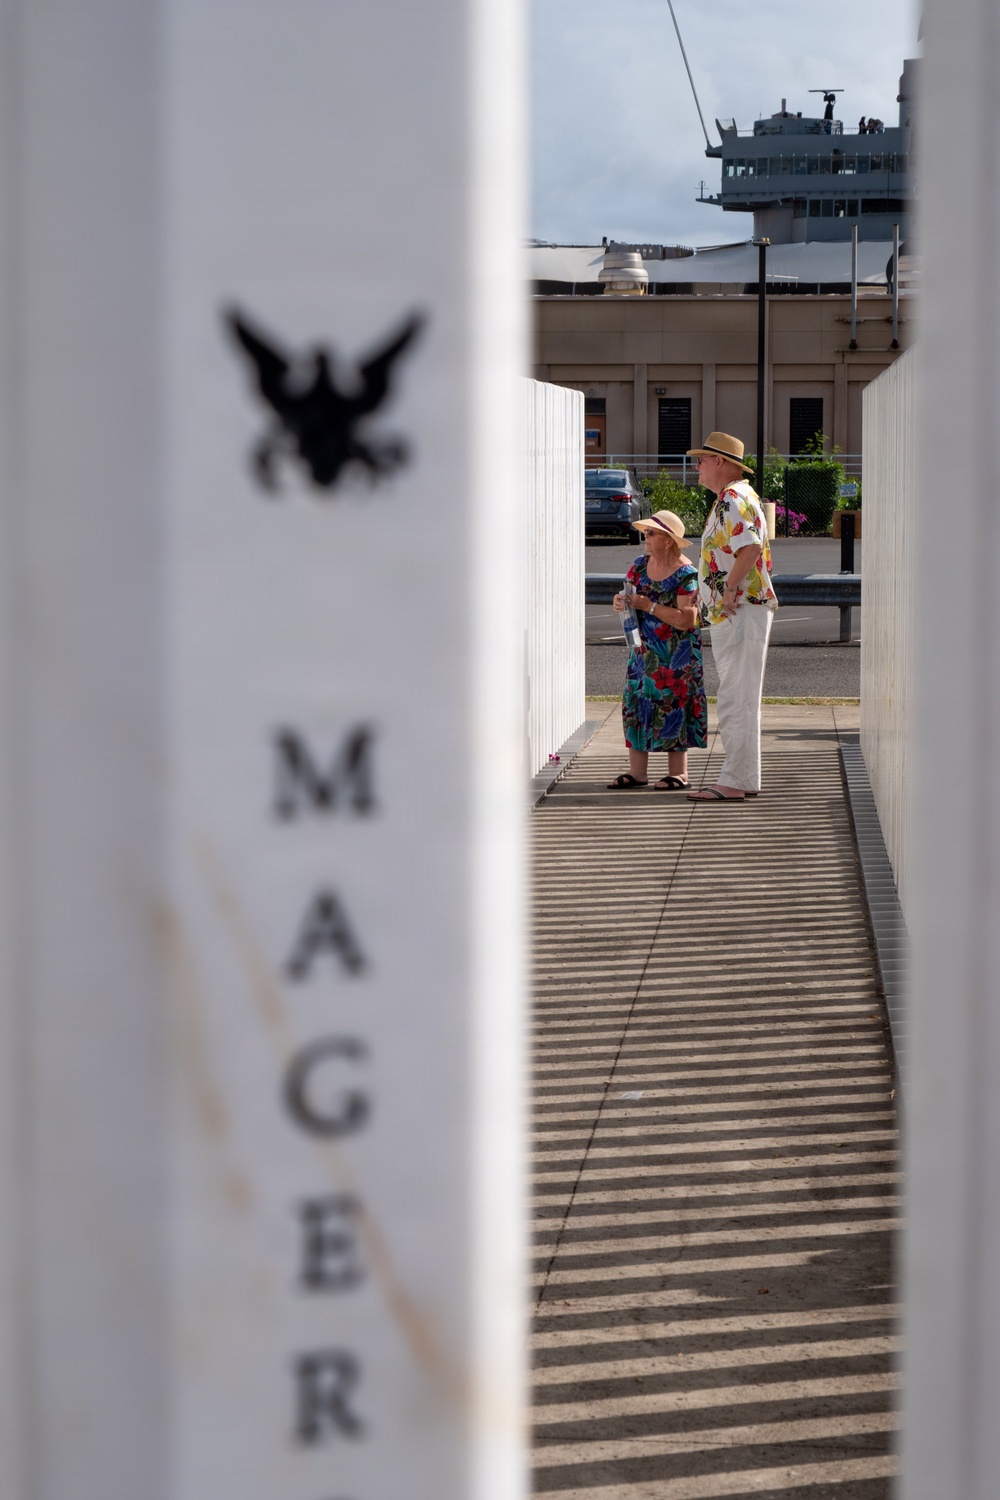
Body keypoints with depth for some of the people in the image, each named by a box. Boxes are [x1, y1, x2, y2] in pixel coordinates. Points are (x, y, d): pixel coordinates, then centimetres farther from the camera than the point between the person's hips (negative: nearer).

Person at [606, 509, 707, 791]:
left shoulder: (686, 574, -14)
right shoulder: (640, 565, 7)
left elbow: (686, 619, -21)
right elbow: (629, 596, 15)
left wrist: (647, 605, -21)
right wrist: (621, 601, -9)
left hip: (675, 654, -7)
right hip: (644, 649, 7)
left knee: (672, 706, -6)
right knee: (636, 702, 3)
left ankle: (678, 773, 2)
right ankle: (637, 771, 8)